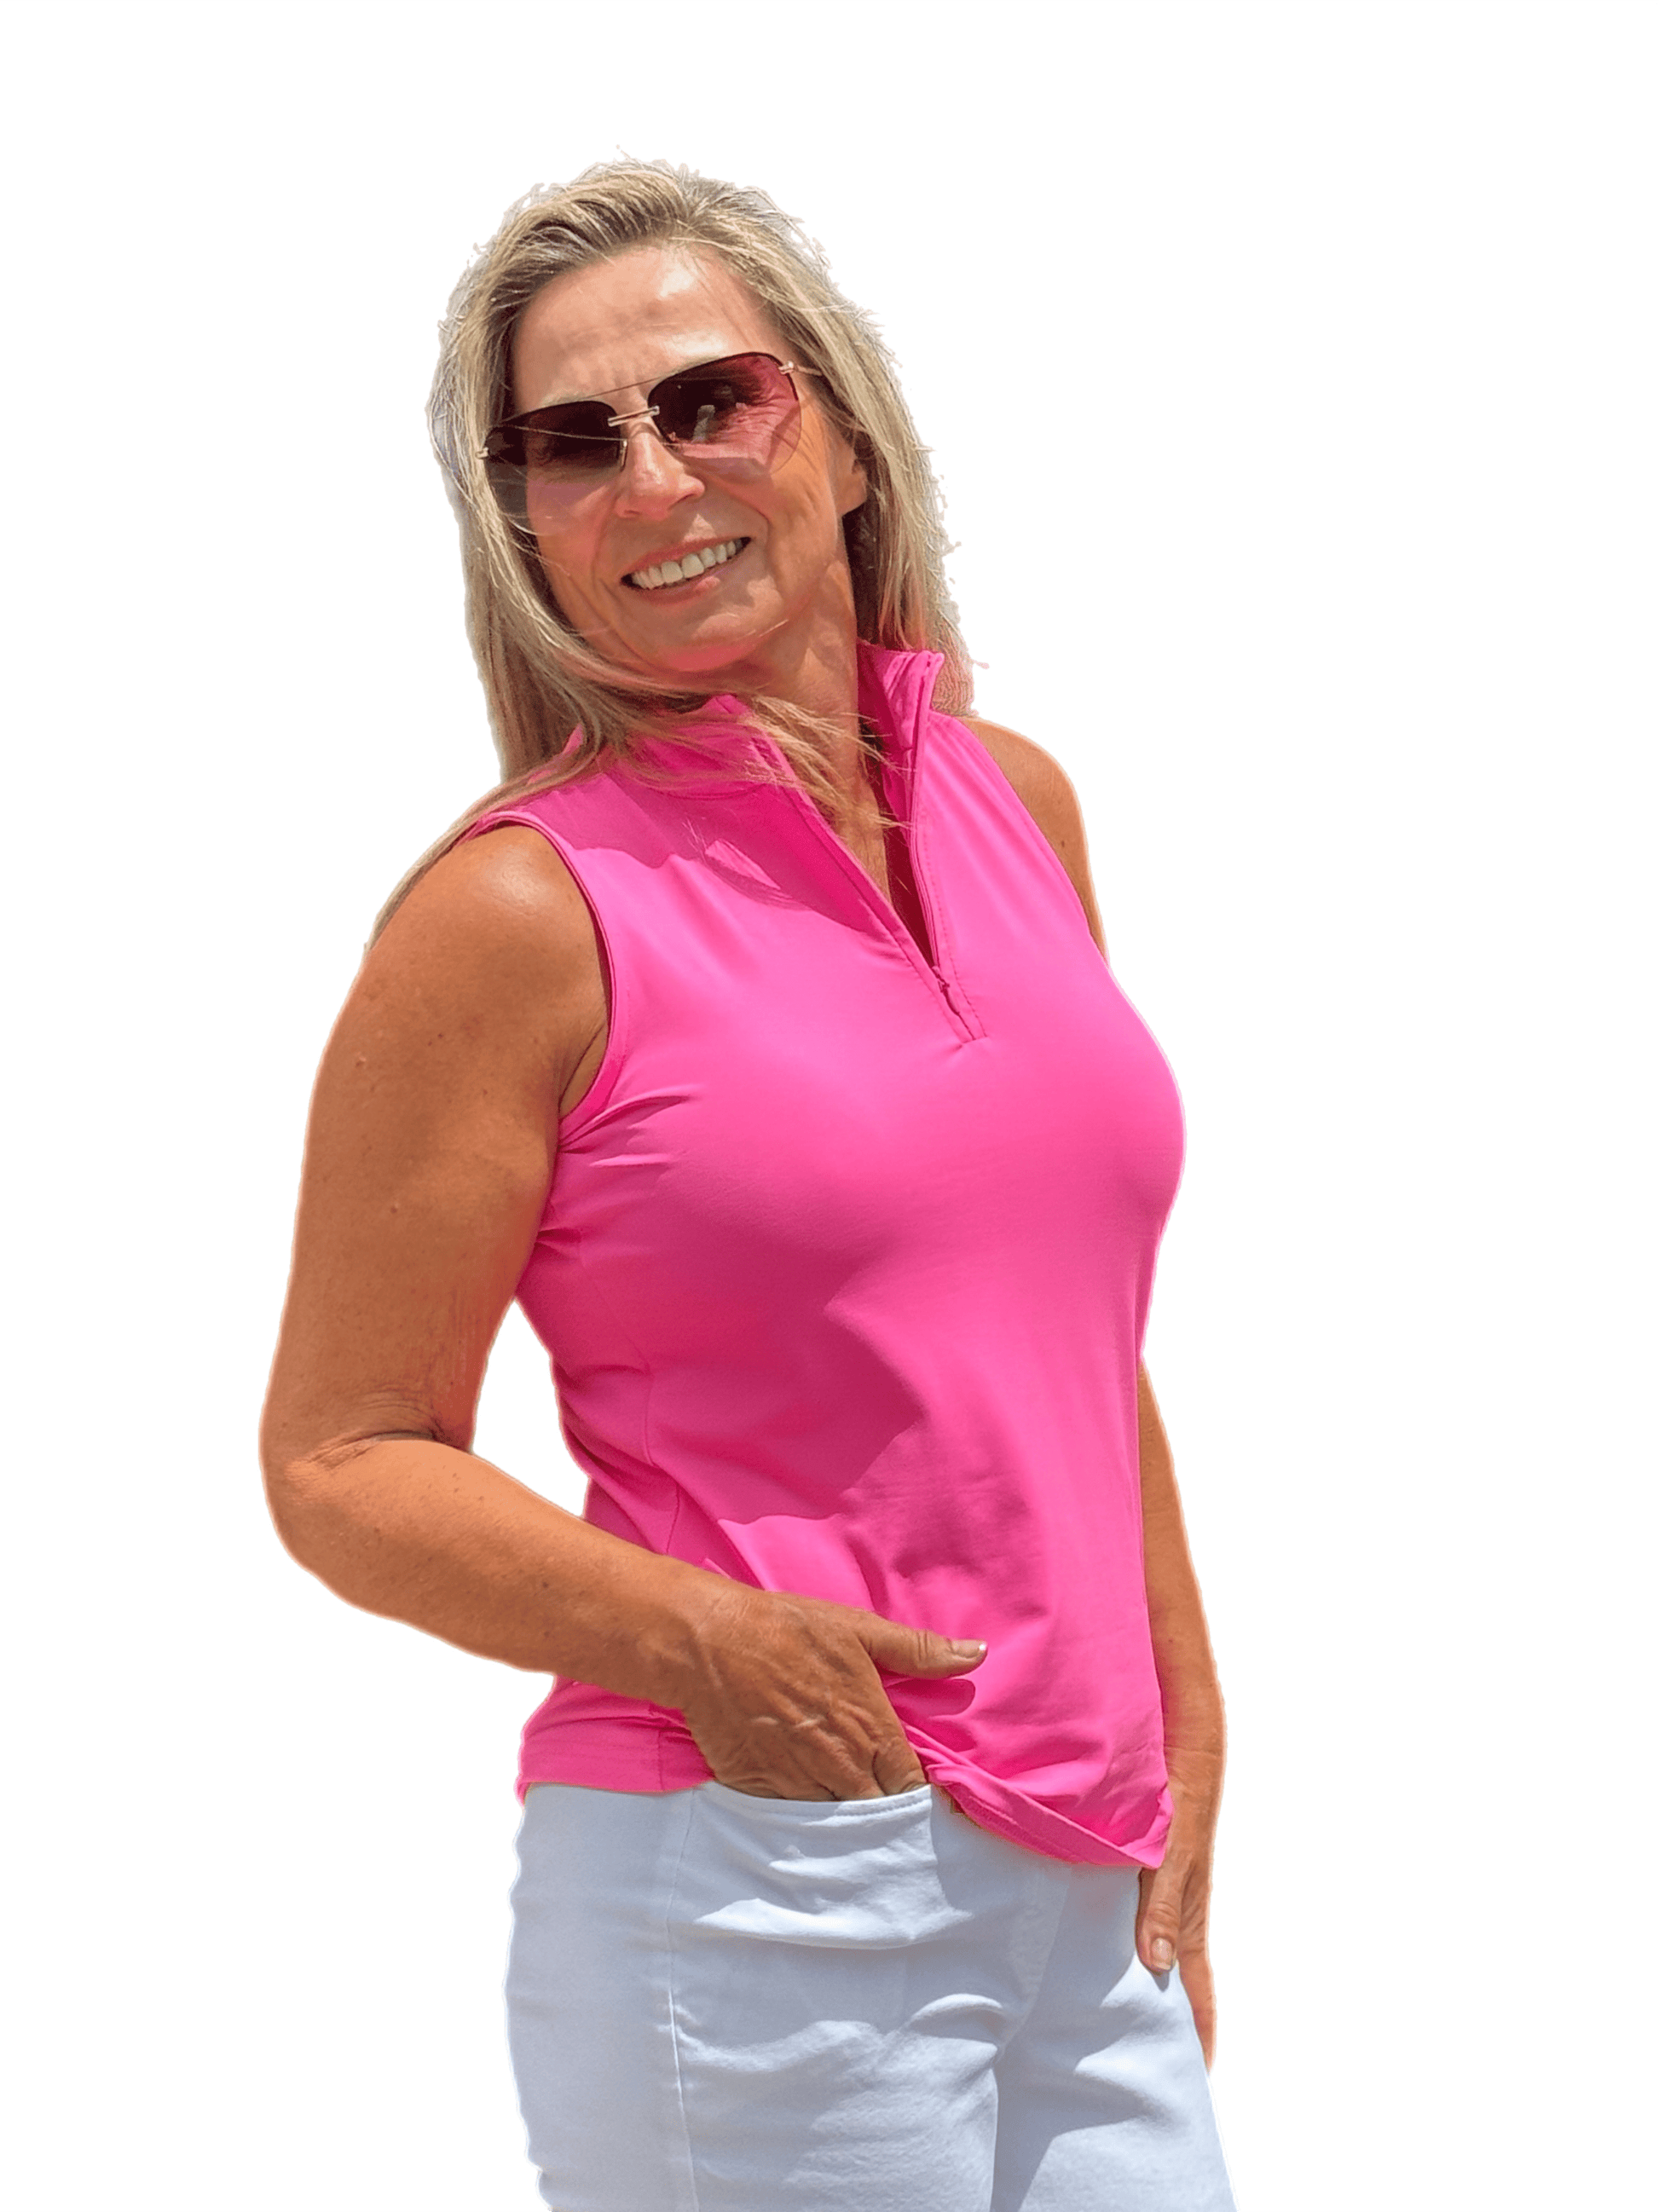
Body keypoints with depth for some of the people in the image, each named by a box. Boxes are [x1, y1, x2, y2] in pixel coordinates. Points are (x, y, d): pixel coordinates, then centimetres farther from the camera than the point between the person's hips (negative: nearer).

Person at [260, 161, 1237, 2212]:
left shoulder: (1014, 806, 10)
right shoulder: (519, 913, -8)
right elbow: (340, 1459, -6)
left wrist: (1185, 1745, 15)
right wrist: (700, 1644, -19)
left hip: (1087, 1896, 6)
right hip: (752, 1896, -5)